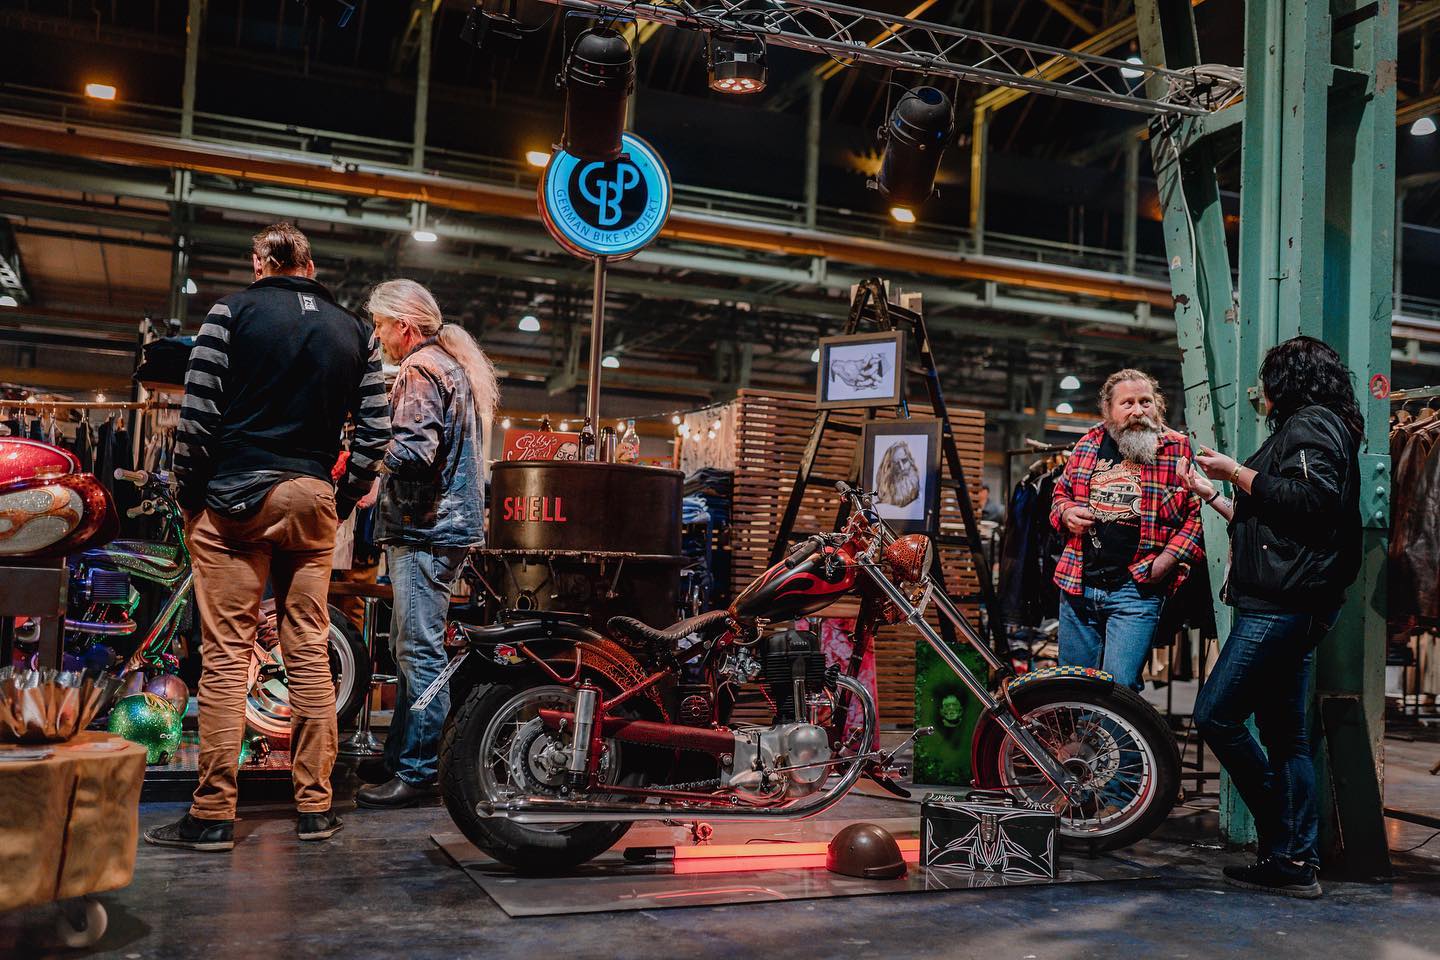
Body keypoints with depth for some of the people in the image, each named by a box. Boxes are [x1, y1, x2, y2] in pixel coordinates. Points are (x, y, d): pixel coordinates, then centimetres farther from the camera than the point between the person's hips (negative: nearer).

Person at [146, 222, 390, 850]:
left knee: (226, 654, -2)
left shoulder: (234, 312, 1)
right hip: (312, 503, 3)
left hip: (235, 498, -3)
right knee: (309, 653, 7)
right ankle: (315, 807, 11)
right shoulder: (356, 332, 11)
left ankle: (213, 815, 1)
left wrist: (188, 490, 3)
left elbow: (198, 409, -6)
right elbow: (375, 431, 7)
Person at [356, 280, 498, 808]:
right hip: (450, 522, 11)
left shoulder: (420, 372, -11)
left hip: (424, 531, -11)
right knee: (409, 647, 16)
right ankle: (397, 757, 24)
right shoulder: (458, 364, 21)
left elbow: (414, 452, -23)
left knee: (419, 651, -8)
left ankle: (416, 772, -3)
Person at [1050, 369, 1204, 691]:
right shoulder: (1089, 444, 11)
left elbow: (1199, 510, -3)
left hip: (1136, 589, -4)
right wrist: (1066, 512, 2)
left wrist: (1168, 559, -13)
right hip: (1078, 585, 5)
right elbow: (1061, 493, 24)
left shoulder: (1179, 449, -1)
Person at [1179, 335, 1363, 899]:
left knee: (1216, 715, -12)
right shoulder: (1306, 430, 27)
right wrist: (1211, 495, 36)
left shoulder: (1310, 425, -4)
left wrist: (1237, 472, -14)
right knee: (1285, 736, 9)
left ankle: (1285, 846, -7)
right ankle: (1296, 862, 10)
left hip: (1284, 607, -11)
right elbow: (1263, 524, 29)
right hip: (1285, 606, 11)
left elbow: (1311, 500, -23)